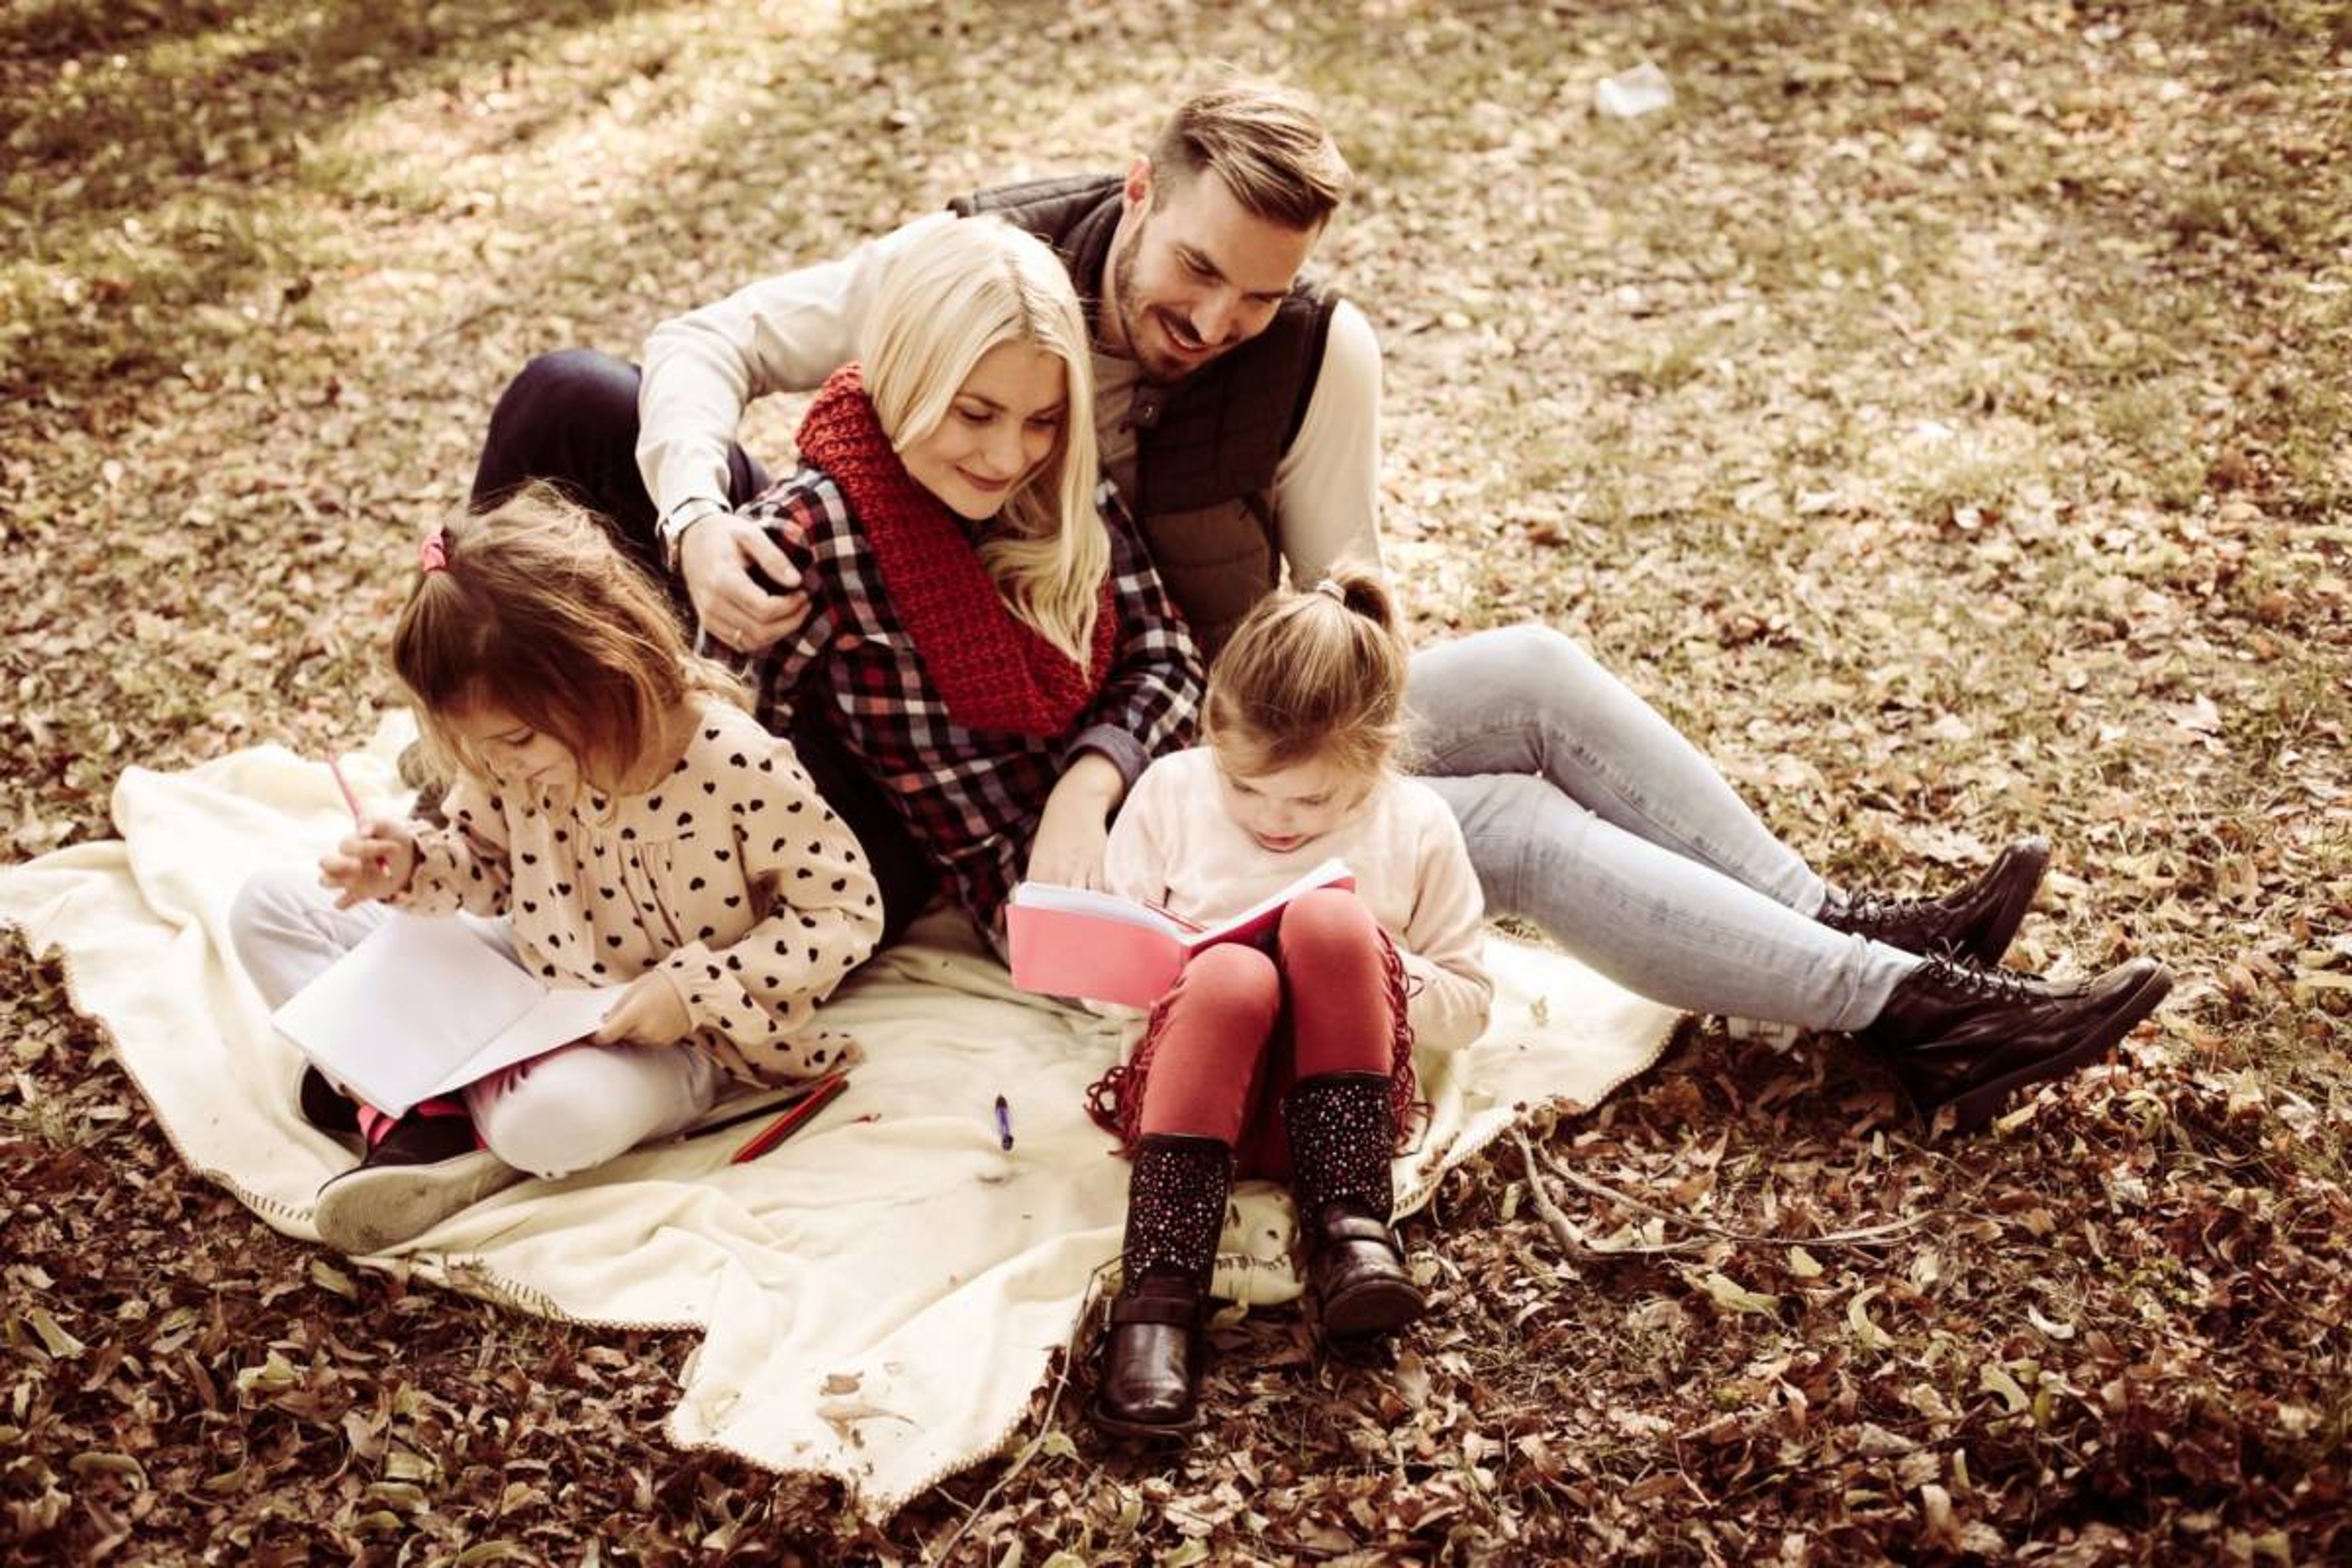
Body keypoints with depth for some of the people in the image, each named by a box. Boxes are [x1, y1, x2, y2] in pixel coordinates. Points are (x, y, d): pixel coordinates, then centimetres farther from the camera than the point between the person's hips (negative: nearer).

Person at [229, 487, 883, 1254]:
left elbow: (847, 910, -19)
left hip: (663, 1039, -6)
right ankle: (416, 1099, -19)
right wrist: (408, 869, -14)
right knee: (269, 908, -3)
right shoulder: (510, 753, -10)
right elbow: (484, 865, 8)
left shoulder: (737, 768, -27)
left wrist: (695, 990, -25)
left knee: (561, 1117, -42)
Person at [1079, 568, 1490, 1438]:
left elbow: (1468, 1007, 10)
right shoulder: (1170, 791, 6)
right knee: (1230, 974, -36)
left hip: (1332, 1100, 0)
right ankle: (1158, 1293, -40)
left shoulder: (1416, 827, 5)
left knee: (1328, 918, -30)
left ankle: (1348, 1225, -29)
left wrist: (1370, 965, -10)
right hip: (1195, 1077, 0)